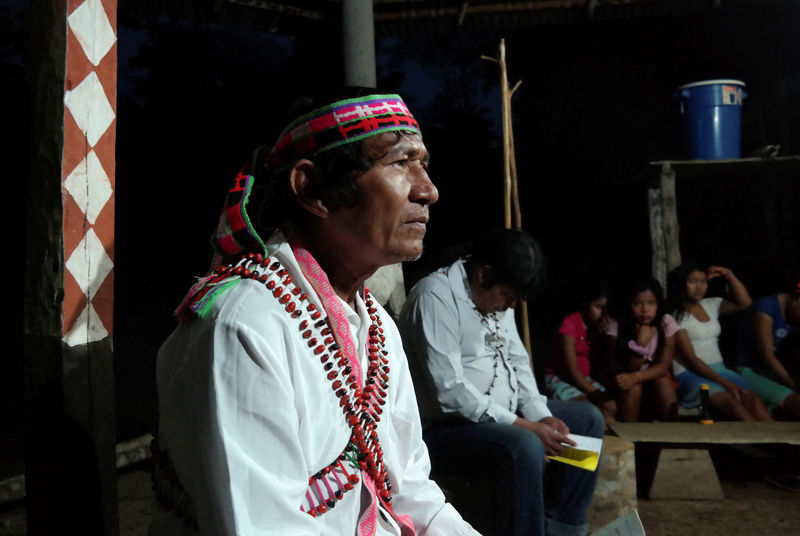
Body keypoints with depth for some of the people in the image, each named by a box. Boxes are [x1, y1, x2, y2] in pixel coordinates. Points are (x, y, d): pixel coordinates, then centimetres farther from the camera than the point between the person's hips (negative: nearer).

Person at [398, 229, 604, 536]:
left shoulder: (497, 295, 8)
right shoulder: (436, 295, -21)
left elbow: (519, 361, 13)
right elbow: (450, 391, -27)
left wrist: (541, 416, -4)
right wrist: (524, 426, -23)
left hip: (503, 416, 10)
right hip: (445, 427, -10)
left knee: (588, 418, 11)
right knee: (524, 447, -36)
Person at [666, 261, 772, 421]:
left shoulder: (711, 305, 17)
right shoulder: (676, 315, -4)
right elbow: (691, 359, -11)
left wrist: (729, 275, 2)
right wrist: (725, 383, -19)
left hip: (719, 369, 6)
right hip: (691, 374, -6)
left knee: (753, 400, -25)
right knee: (733, 403, -33)